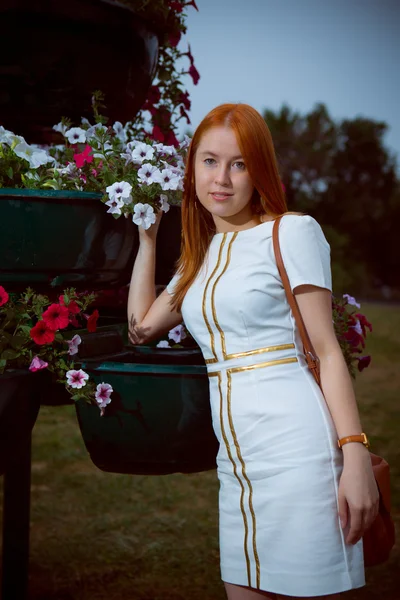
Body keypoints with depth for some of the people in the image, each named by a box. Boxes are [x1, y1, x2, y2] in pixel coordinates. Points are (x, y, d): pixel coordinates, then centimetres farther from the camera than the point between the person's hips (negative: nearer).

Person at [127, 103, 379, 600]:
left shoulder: (292, 232, -3)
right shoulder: (203, 253, 17)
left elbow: (328, 351, -7)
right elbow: (142, 325, 23)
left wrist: (356, 457, -14)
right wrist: (148, 236, 24)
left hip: (297, 453, -6)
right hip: (237, 464, 7)